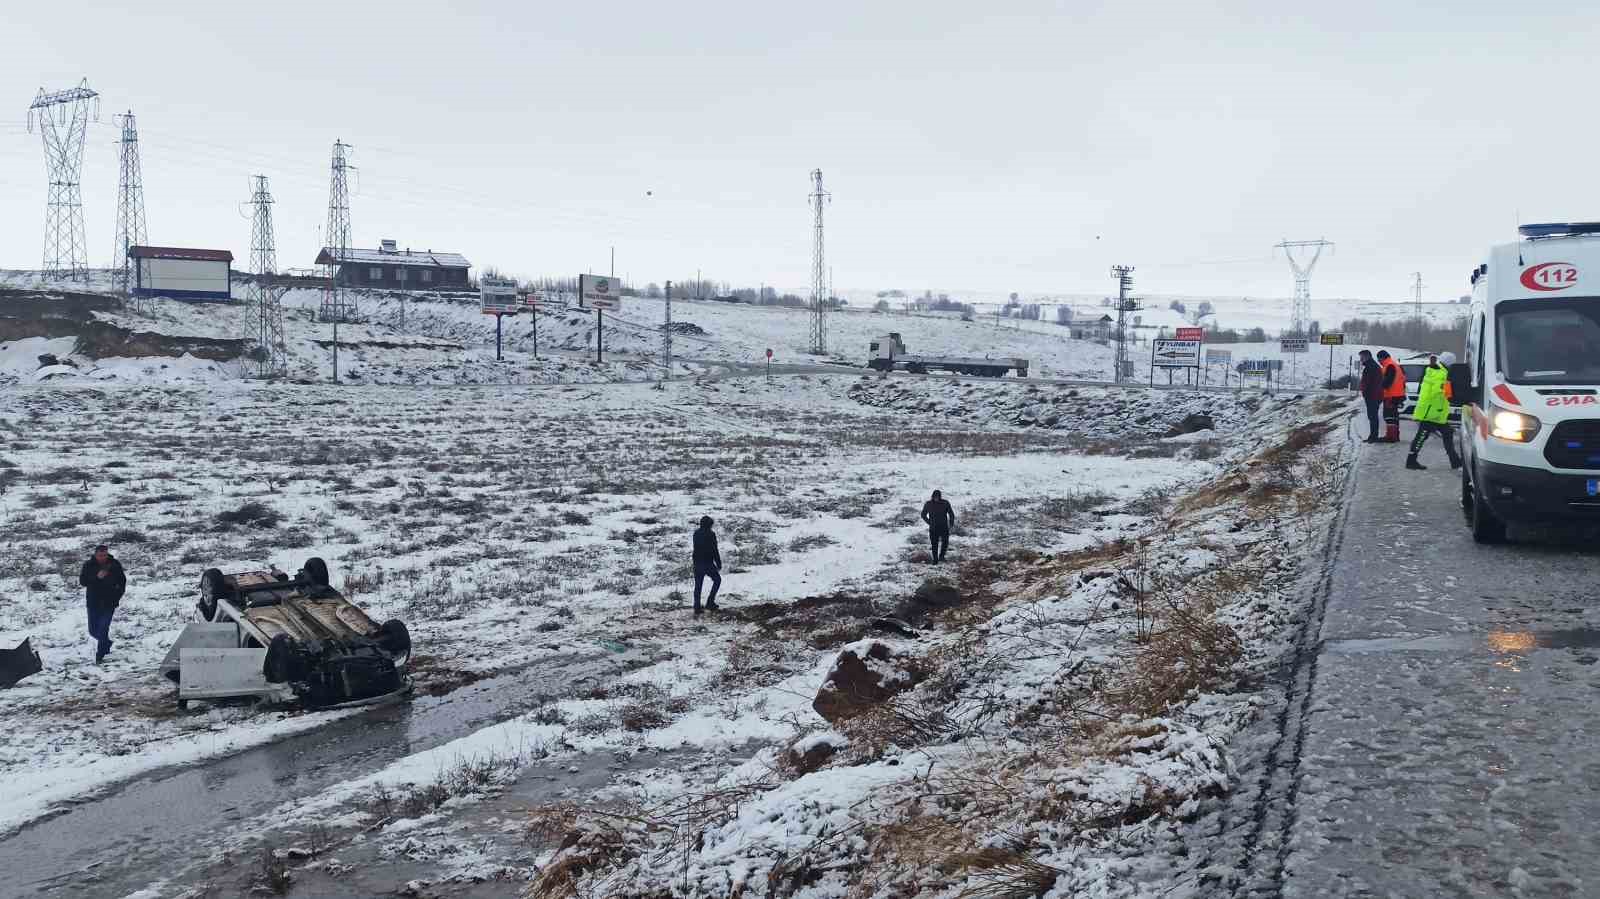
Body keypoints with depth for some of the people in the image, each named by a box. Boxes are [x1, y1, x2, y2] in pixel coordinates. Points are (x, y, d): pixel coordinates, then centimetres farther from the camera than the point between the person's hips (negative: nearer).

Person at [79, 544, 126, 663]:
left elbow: (122, 581, 10)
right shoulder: (88, 565, -3)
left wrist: (117, 595, 0)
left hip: (109, 603, -2)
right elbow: (82, 581, -12)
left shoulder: (115, 565, -2)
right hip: (93, 603, 2)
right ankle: (106, 643, 38)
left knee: (103, 629, -10)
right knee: (93, 630, 10)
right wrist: (96, 577, -27)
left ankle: (100, 655, -1)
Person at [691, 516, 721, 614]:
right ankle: (710, 602, 9)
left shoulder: (696, 534, 4)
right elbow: (715, 551, -13)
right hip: (708, 563, -5)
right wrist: (719, 564, -5)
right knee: (717, 580, 16)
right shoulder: (711, 534, -13)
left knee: (698, 586, 11)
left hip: (697, 564, 5)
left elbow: (695, 549, 12)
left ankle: (697, 608, 9)